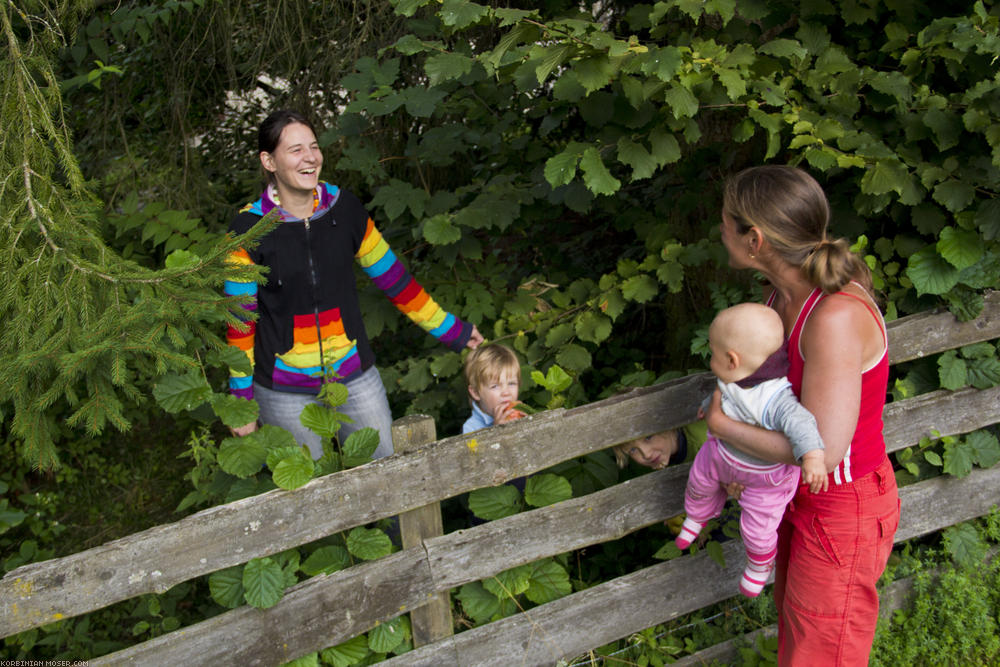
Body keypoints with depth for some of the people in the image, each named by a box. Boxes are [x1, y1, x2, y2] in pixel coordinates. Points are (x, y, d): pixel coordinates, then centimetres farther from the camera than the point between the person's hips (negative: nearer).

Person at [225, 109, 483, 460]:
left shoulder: (344, 208, -3)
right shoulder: (249, 228, -11)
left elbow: (392, 276, 6)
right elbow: (240, 319, -6)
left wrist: (449, 329, 10)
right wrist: (241, 399, -5)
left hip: (355, 376, 3)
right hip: (285, 390, -2)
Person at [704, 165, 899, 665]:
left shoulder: (837, 316, -33)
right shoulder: (782, 294, -6)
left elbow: (822, 450, -32)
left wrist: (722, 425, -20)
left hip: (845, 511, -8)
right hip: (801, 496, 8)